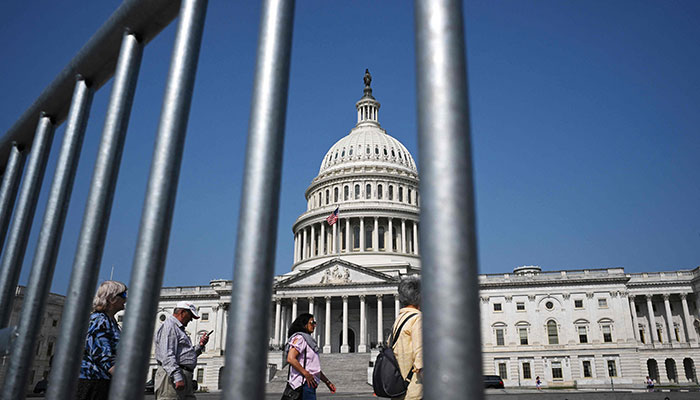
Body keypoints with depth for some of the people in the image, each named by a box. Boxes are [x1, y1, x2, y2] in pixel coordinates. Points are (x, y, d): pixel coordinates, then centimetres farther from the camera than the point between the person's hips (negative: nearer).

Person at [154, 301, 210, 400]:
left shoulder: (179, 329, 27)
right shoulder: (169, 326, -6)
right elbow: (167, 356, -18)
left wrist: (200, 345, 15)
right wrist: (177, 377, -25)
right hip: (172, 376, -10)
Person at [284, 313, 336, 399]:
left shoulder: (308, 339, 23)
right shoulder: (299, 338, -7)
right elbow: (290, 359, -22)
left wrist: (327, 382, 21)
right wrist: (307, 374, -20)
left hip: (310, 383, 10)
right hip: (304, 383, -10)